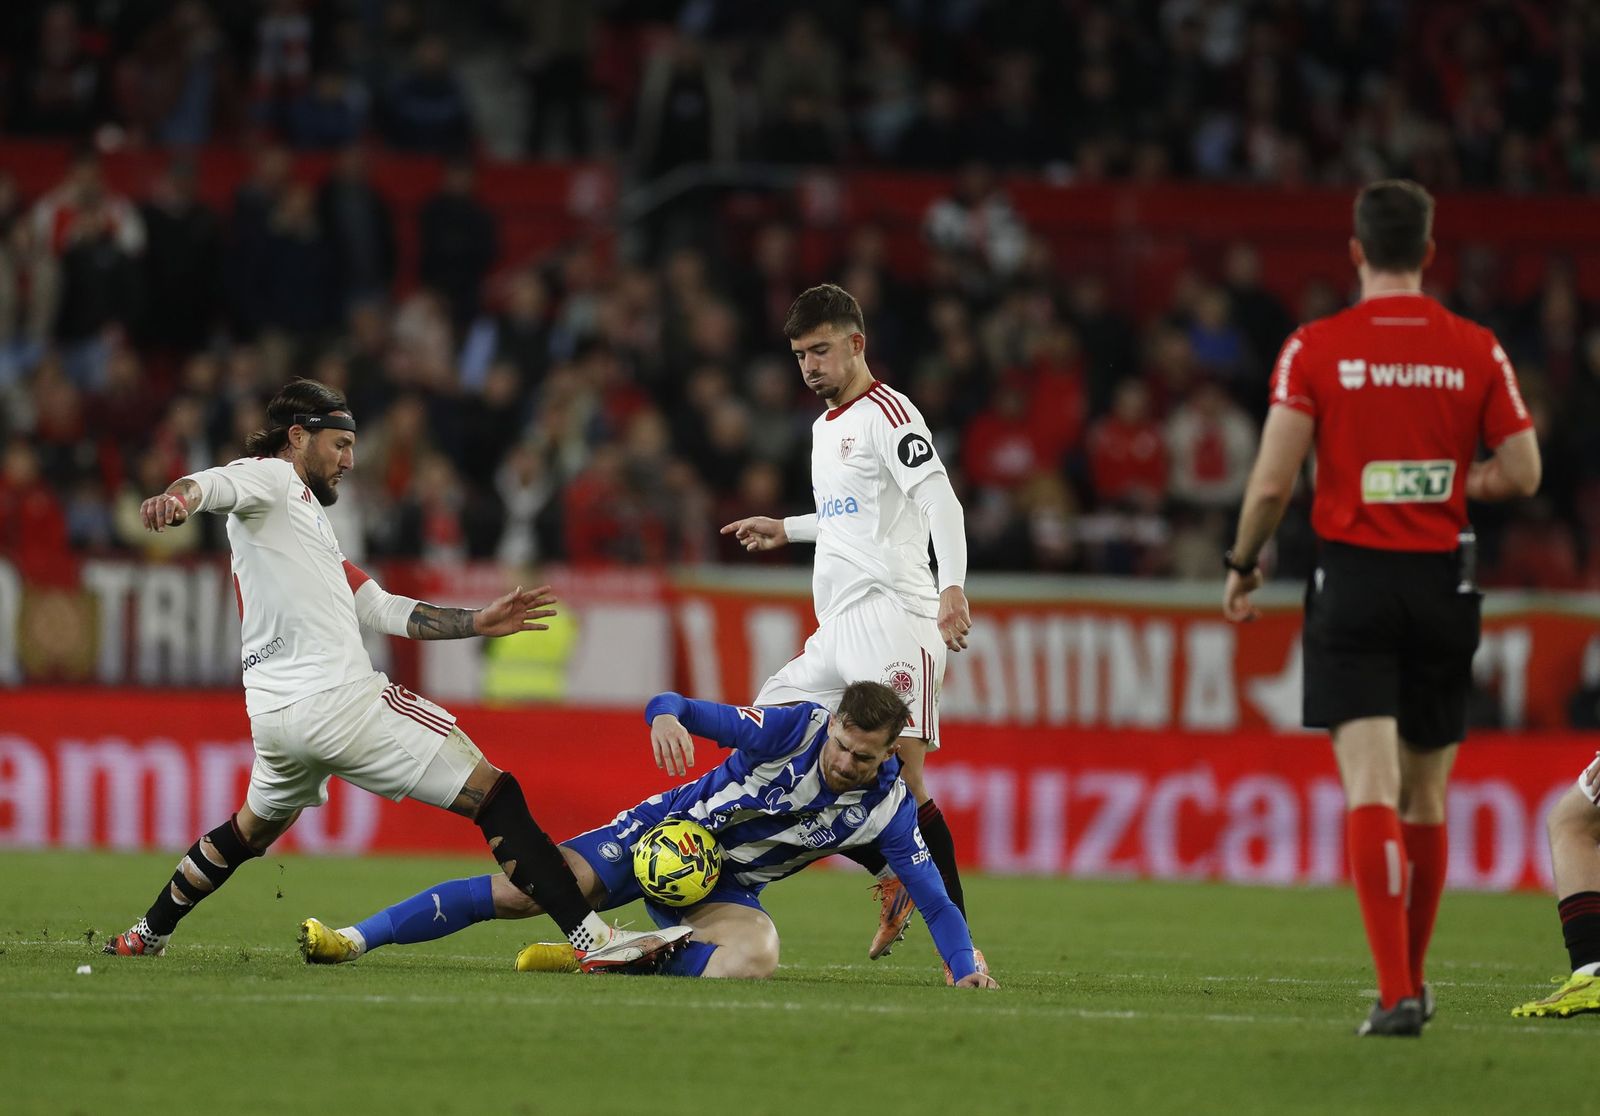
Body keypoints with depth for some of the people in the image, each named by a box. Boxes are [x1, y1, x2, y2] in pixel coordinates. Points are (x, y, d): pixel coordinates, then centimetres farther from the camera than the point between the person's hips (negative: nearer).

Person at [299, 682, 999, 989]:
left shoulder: (887, 811, -13)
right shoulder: (796, 728, -20)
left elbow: (935, 900, -6)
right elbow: (681, 709, -22)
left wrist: (964, 968, -20)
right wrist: (666, 716, -45)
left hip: (723, 887, 2)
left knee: (756, 957, -34)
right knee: (524, 891, -19)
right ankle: (356, 939, -11)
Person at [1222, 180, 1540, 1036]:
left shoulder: (1315, 348, -5)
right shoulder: (1476, 351, 1)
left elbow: (1272, 481, -9)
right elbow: (1521, 472, 1)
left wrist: (1243, 566, 7)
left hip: (1353, 580, -3)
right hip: (1442, 581, 3)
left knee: (1371, 789, -9)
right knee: (1425, 797, 16)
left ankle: (1396, 994, -21)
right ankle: (1409, 980, 28)